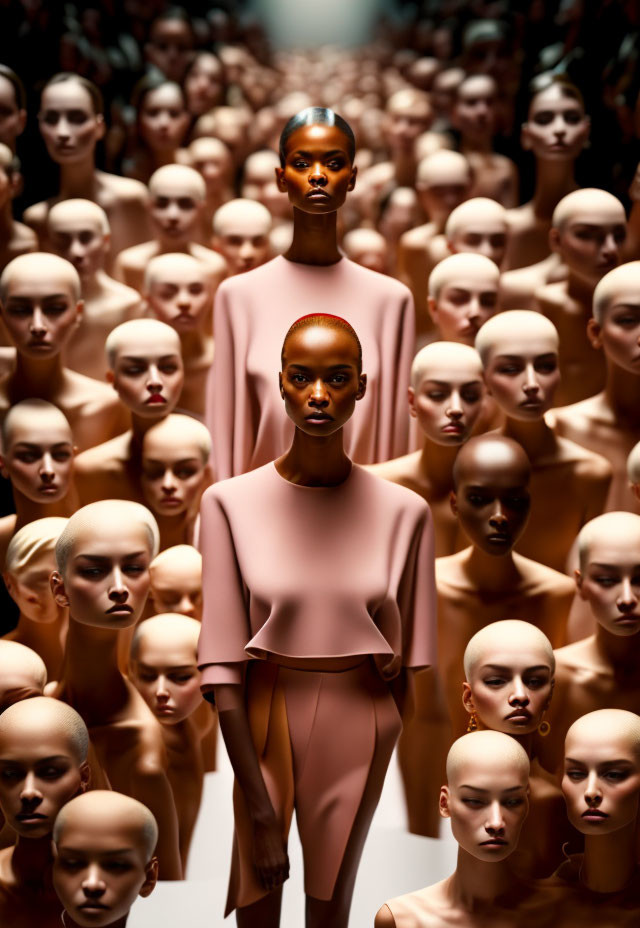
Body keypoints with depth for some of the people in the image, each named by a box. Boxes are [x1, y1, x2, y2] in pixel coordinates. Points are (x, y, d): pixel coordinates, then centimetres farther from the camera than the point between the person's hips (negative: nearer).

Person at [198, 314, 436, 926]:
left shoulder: (404, 512, -6)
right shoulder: (231, 502, -10)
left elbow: (409, 655, 2)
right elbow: (223, 661, -11)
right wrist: (257, 800, -14)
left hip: (359, 722, 1)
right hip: (265, 716, -1)